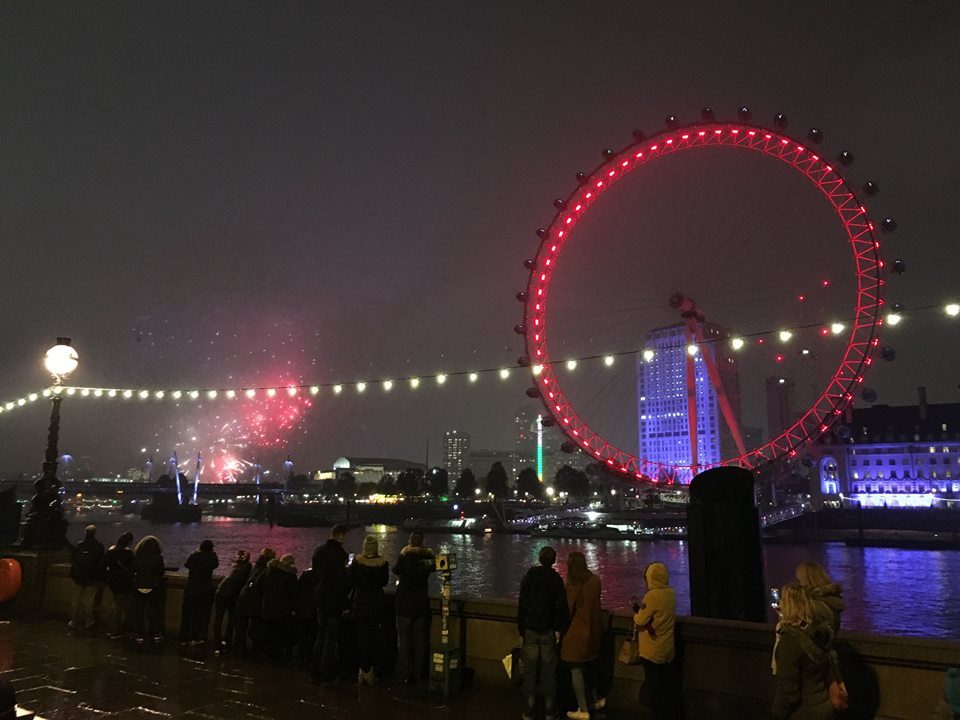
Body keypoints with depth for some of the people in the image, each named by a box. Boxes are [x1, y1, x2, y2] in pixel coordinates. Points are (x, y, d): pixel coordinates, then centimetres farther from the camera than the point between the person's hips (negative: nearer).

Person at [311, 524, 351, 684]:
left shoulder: (318, 551, 5)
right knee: (332, 638, 2)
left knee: (321, 635, 18)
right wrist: (345, 603, -14)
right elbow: (343, 580, -20)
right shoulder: (339, 553, -20)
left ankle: (315, 672, 23)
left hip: (320, 599, 7)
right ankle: (326, 675, 6)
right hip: (335, 600, -7)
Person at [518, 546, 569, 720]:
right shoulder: (556, 579, -9)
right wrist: (559, 630, -1)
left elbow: (521, 606, -3)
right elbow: (562, 607, -11)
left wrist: (521, 630, 3)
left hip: (530, 631, 1)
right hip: (549, 632, -1)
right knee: (548, 673, 8)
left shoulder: (528, 577, -4)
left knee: (530, 673, 8)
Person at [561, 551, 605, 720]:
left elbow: (569, 609, -12)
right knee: (588, 667, 24)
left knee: (576, 669, 7)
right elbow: (593, 604, 6)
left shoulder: (573, 584, -19)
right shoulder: (595, 580, -2)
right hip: (594, 629, 7)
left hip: (578, 631, -7)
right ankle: (595, 701, 33)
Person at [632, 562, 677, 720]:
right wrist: (642, 609, 5)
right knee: (668, 684, 16)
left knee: (654, 686, 6)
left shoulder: (652, 596, -22)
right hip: (668, 649, 7)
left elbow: (640, 621, -18)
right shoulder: (671, 593, -1)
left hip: (652, 651, -7)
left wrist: (636, 611, 1)